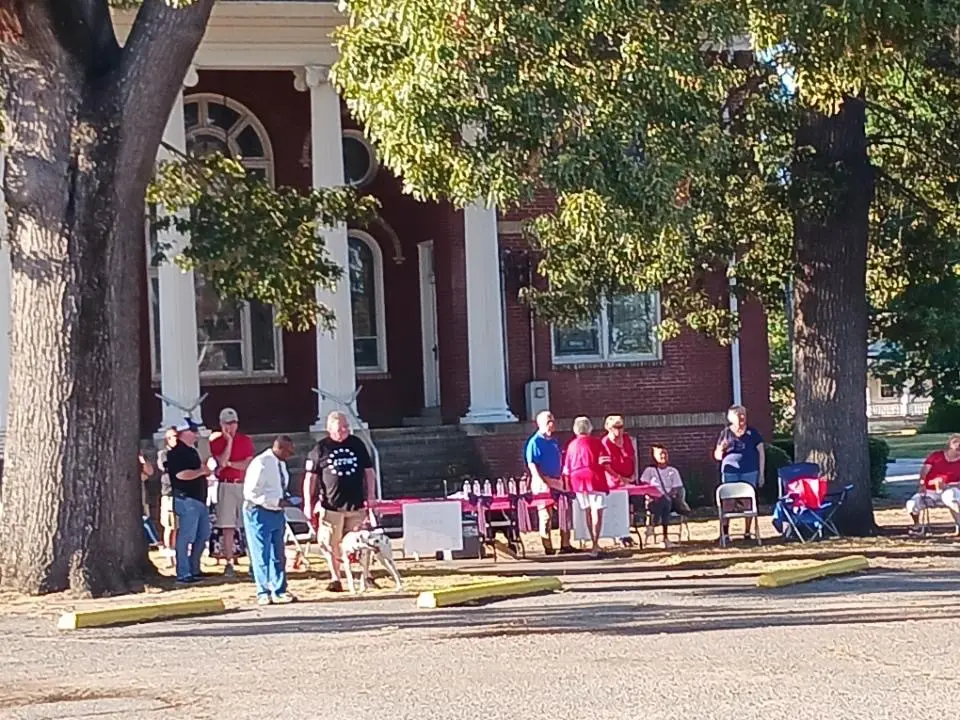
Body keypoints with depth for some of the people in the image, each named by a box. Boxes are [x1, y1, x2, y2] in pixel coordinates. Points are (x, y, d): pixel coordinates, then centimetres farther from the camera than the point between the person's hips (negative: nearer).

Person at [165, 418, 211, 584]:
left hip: (199, 499, 10)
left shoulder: (192, 451, 19)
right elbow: (181, 474, -22)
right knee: (186, 537, -8)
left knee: (203, 535, 14)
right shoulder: (176, 452, -11)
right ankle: (183, 573, -6)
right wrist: (201, 471, -13)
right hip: (186, 499, -10)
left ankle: (194, 569, 23)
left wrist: (205, 470, 14)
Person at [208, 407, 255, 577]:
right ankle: (228, 563, 0)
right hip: (226, 486, -1)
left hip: (245, 485, 1)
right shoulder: (216, 441, 5)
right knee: (227, 528, -3)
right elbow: (222, 461, -10)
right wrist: (229, 440, -9)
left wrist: (229, 464, -9)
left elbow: (249, 464, -2)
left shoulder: (246, 440, 8)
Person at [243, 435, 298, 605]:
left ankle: (279, 591, 19)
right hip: (259, 513, -8)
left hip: (276, 513, 8)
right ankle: (263, 593, 9)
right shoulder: (260, 464, -20)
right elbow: (251, 493, -23)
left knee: (278, 555, 12)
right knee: (262, 555, 0)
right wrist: (277, 501, -23)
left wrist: (285, 498, 0)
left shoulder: (281, 463, 7)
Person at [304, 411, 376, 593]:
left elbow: (369, 471, 13)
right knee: (332, 544, -1)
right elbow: (310, 477, 3)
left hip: (356, 504, 2)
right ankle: (335, 578, 8)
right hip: (331, 505, -2)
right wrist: (308, 503, -1)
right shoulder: (320, 448, 1)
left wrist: (370, 496, 5)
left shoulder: (357, 444, 9)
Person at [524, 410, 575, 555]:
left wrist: (563, 479, 15)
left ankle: (565, 545, 12)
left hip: (557, 482, 8)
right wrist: (543, 482, -21)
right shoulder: (535, 442, -8)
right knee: (545, 516, -4)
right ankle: (548, 547, 0)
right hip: (543, 482, -7)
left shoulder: (554, 442, 15)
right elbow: (532, 465, -13)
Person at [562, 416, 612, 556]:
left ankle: (594, 543, 23)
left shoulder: (572, 445, 9)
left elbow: (567, 469, 10)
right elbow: (606, 462, -7)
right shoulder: (595, 442, -3)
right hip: (594, 479, -5)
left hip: (577, 481, 5)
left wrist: (568, 484, 19)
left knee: (587, 512, 15)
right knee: (597, 512, -6)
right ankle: (595, 545, -17)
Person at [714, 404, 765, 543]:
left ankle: (747, 532, 8)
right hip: (730, 473, -1)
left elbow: (761, 453, 10)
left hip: (750, 473, 1)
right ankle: (724, 533, -2)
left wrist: (761, 474, 5)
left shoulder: (752, 433, 8)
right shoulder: (725, 433, 6)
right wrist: (721, 448, -13)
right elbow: (717, 456, 9)